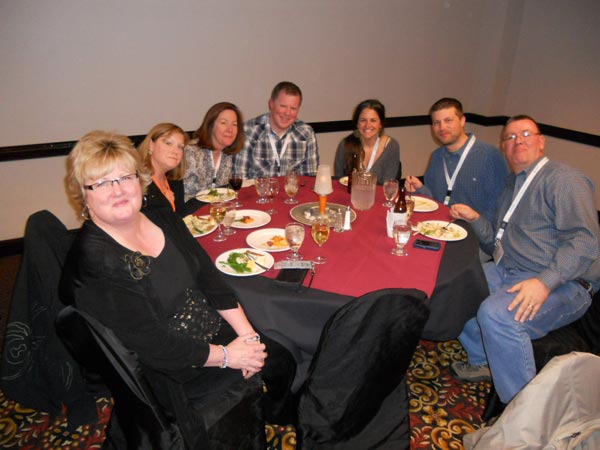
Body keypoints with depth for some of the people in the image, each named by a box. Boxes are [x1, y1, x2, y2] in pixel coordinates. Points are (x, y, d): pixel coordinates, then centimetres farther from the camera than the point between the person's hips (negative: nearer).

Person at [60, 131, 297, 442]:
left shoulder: (164, 219, -2)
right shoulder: (91, 260, -24)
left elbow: (210, 278, 0)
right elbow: (153, 346, -24)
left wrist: (247, 332, -7)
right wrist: (226, 356, -18)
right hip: (166, 373, -6)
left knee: (283, 361, 1)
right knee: (272, 366, -5)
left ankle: (280, 428, 34)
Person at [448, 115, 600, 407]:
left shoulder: (562, 179, -8)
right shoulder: (512, 186, 20)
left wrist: (545, 282, -31)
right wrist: (475, 218, 5)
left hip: (563, 285, -9)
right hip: (507, 273, 9)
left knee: (496, 313, -34)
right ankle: (483, 361, 13)